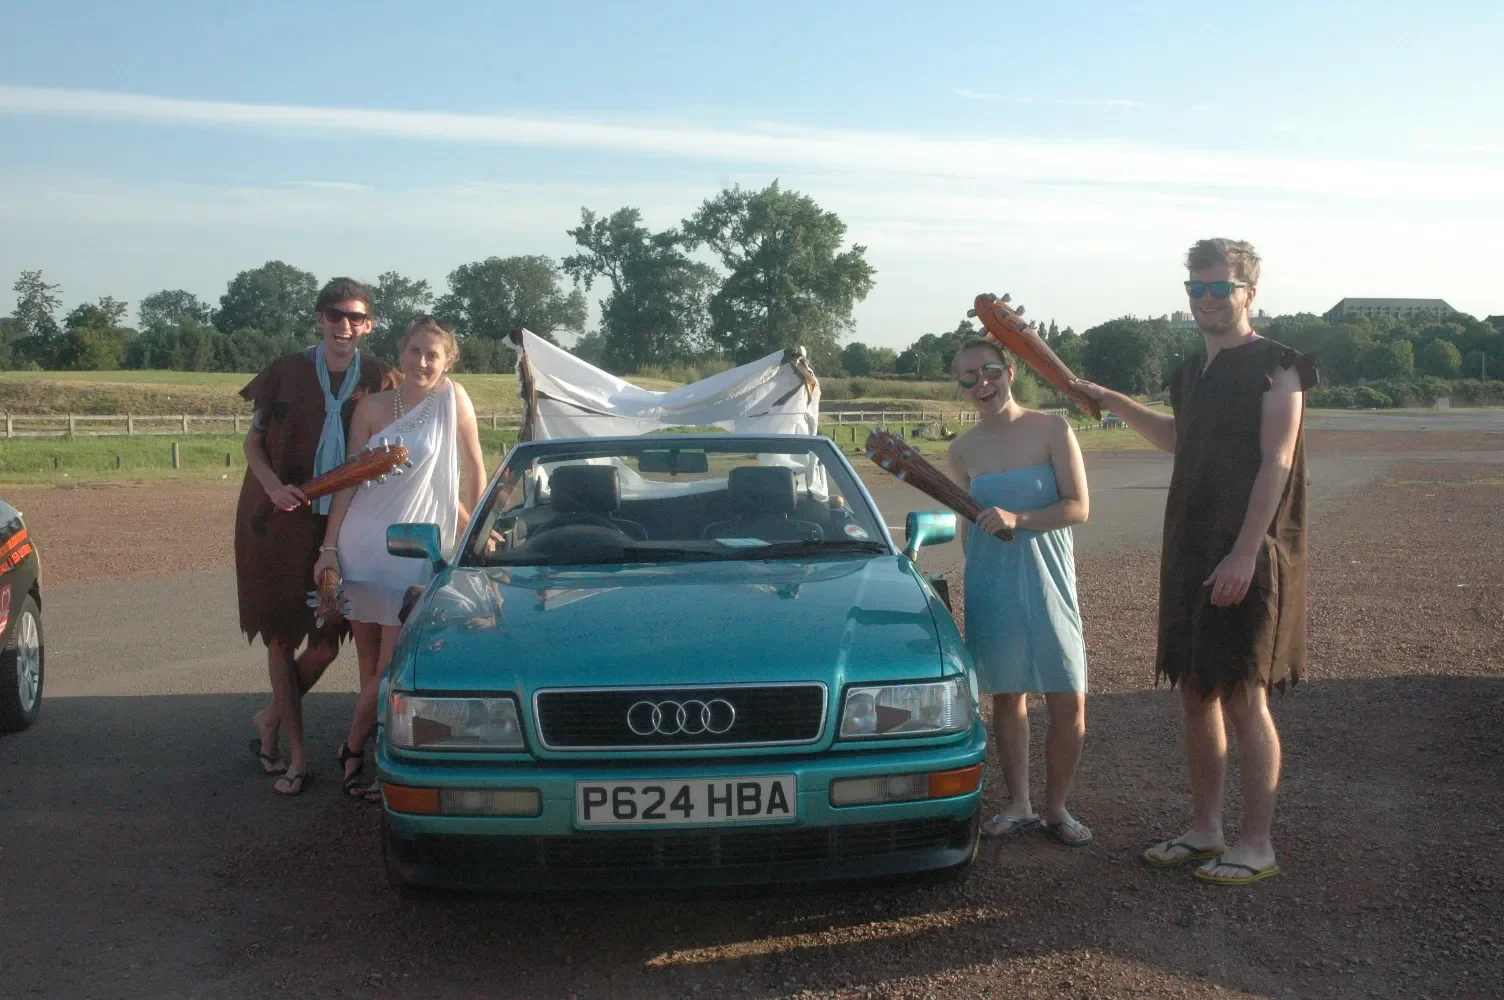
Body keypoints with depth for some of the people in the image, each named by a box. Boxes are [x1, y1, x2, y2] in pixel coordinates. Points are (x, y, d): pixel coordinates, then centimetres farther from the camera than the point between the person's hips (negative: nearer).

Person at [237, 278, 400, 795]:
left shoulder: (379, 382, 1)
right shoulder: (287, 373, -1)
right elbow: (253, 440, 4)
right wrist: (273, 485, -13)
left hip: (341, 521, 1)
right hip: (278, 520, -1)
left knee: (329, 635, 0)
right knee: (281, 632, 3)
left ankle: (271, 718, 25)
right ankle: (297, 750, 14)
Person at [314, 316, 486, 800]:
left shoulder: (452, 398, -4)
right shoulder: (372, 407, 3)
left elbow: (475, 469, 0)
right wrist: (329, 547, -1)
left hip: (412, 551, -2)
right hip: (360, 545, 2)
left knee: (393, 666, -2)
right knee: (368, 662, 9)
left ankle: (354, 747, 17)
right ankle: (358, 750, 25)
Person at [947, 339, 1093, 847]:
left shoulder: (1052, 429, -6)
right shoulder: (963, 450, 4)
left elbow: (1078, 507, -11)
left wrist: (1018, 518, -23)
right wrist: (975, 574, 13)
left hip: (1048, 582, -2)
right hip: (990, 586, 2)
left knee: (1070, 704, -4)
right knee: (1007, 697, 9)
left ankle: (1057, 808, 14)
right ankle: (1018, 806, 21)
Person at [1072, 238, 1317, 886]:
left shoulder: (1276, 367, -8)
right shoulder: (1192, 371, 15)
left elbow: (1275, 463, -16)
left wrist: (1244, 553, -22)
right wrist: (1113, 402, 28)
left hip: (1248, 560, -8)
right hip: (1190, 553, 8)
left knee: (1243, 698, -5)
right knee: (1196, 694, 11)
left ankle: (1257, 844, 5)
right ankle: (1205, 829, 22)